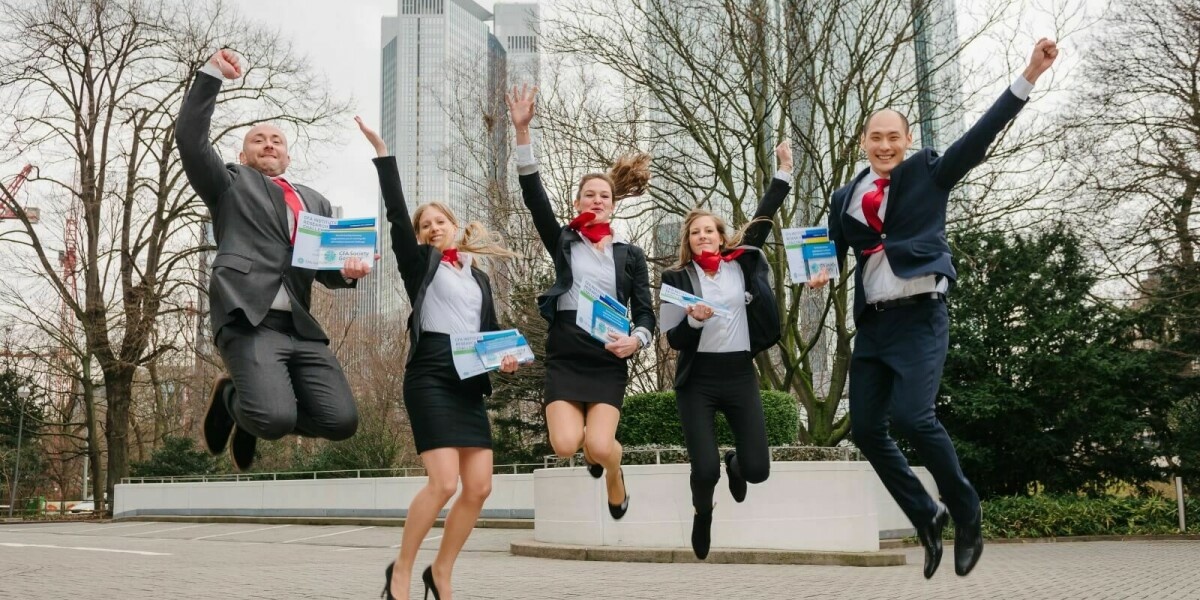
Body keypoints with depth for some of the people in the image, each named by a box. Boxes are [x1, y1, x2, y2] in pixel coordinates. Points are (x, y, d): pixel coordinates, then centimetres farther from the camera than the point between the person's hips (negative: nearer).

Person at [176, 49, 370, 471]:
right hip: (248, 321, -5)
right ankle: (231, 398, 13)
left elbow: (327, 268, 22)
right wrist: (211, 75, -5)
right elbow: (190, 138, 2)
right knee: (275, 419, -25)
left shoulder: (316, 203, 28)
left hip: (300, 327, 5)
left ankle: (257, 412, 19)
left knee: (341, 420, -10)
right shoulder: (231, 183, 17)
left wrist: (349, 270, -1)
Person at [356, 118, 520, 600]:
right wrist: (382, 153, -10)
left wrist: (506, 358, -2)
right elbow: (396, 212, -4)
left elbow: (492, 332, 20)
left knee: (479, 487, -1)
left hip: (470, 382, 5)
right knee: (444, 482, -17)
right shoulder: (420, 263, 8)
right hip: (430, 376, -5)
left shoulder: (479, 278, 21)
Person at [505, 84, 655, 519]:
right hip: (564, 354, 1)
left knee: (599, 446, -16)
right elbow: (533, 196, -4)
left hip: (609, 358, 0)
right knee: (565, 445, -15)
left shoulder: (631, 255, 9)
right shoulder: (563, 242, 9)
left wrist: (635, 340, -17)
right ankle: (594, 446, 24)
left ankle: (614, 475, 23)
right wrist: (522, 130, -12)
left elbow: (645, 313, 7)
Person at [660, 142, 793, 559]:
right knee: (705, 471, -10)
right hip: (697, 381, -2)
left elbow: (764, 217, 6)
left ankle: (734, 465, 39)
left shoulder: (742, 262, 4)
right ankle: (703, 515, 28)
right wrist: (694, 319, -24)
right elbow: (674, 340, -4)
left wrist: (784, 171, 4)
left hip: (740, 376, 2)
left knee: (758, 470, -2)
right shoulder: (678, 279, -2)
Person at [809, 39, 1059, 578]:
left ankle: (966, 514, 1)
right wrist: (821, 271, -6)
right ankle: (927, 516, 21)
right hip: (871, 322, 5)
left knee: (910, 415, -22)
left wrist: (1029, 76, -14)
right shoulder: (845, 199, 13)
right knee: (865, 428, 2)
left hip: (920, 316, -5)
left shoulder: (928, 173, 4)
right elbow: (835, 253, 17)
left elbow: (981, 134, -6)